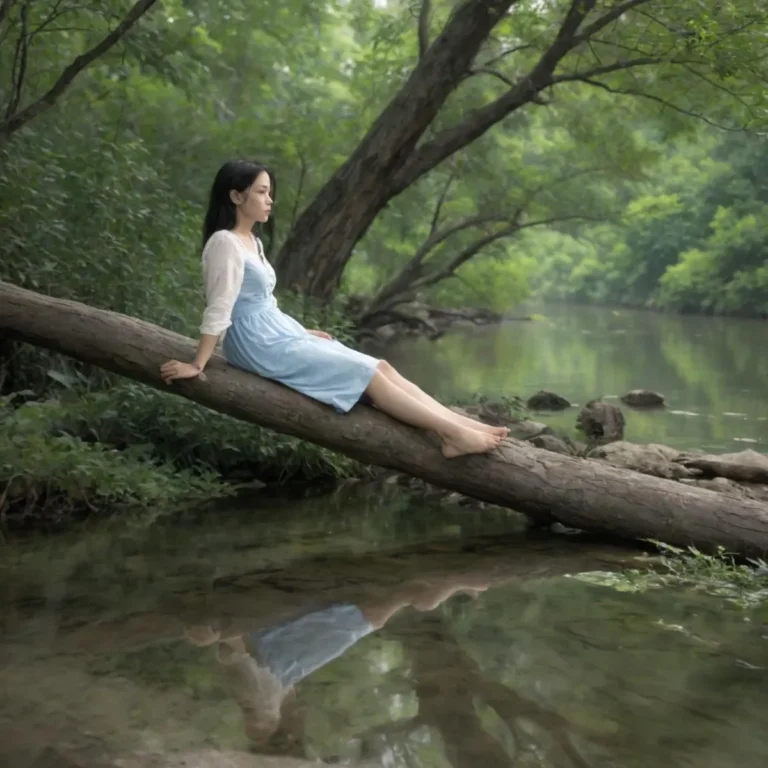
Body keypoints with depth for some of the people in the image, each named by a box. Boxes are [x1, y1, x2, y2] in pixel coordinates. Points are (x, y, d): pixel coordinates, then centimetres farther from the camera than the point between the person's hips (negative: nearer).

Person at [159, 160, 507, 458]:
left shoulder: (252, 242, 15)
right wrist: (196, 366, -20)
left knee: (380, 367, -2)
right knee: (368, 374, -14)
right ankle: (450, 433, -13)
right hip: (260, 346, -9)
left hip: (279, 334, 9)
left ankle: (462, 424, -7)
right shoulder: (225, 242, -15)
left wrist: (302, 332, 15)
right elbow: (218, 309, -20)